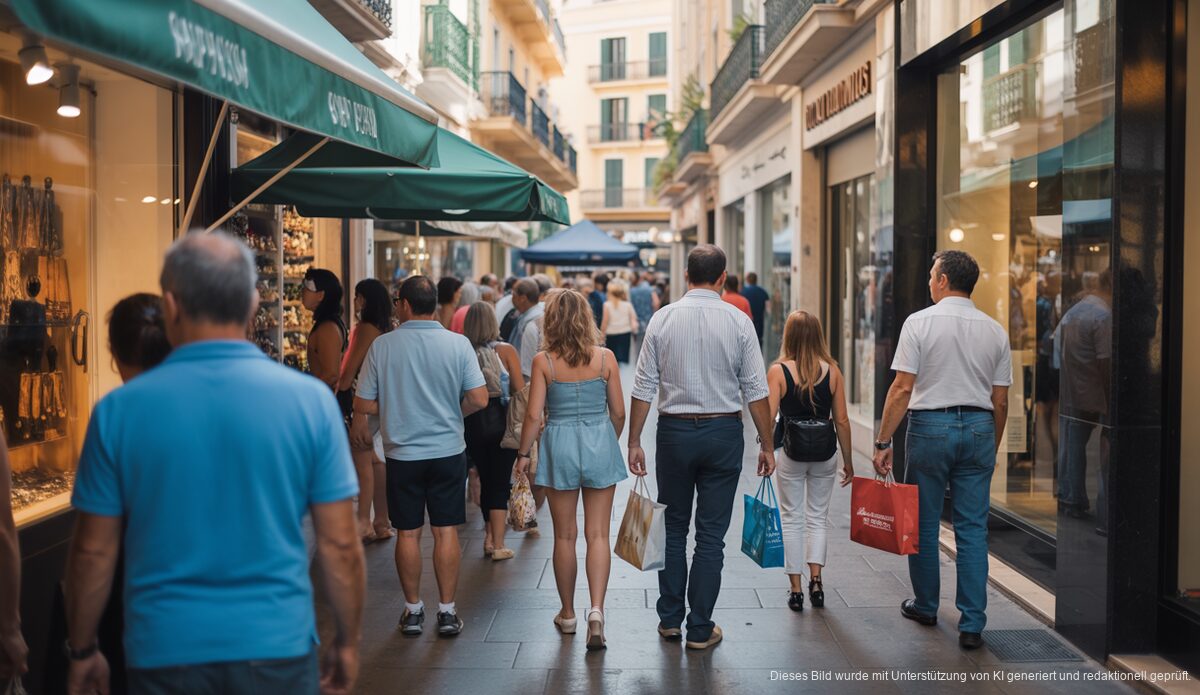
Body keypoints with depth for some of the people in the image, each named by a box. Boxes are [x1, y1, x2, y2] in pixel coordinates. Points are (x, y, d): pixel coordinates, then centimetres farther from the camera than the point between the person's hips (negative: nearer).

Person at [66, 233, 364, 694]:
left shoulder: (120, 409, -7)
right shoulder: (310, 399, -9)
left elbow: (94, 552, 0)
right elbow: (339, 545, -6)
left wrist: (82, 650, 14)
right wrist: (347, 641, 7)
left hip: (165, 652, 0)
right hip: (277, 647, 0)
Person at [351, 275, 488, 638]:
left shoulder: (382, 345, -8)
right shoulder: (458, 344, -6)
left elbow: (364, 405, -5)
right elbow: (479, 399, -8)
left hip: (402, 452, 0)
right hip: (448, 450, 1)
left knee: (408, 533, 10)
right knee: (446, 532, 7)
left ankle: (413, 609, 19)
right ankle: (447, 611, 12)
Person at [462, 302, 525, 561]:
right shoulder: (506, 351, -6)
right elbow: (520, 391, -6)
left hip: (472, 423, 2)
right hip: (501, 420, -2)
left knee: (485, 480, 17)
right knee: (500, 483, 3)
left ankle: (490, 537, 21)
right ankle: (498, 545, 3)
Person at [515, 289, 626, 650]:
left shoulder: (544, 361, -8)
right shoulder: (605, 357, -4)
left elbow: (534, 414, -8)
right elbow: (618, 412, 1)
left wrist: (523, 453, 6)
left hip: (560, 445, 0)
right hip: (600, 444, 1)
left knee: (565, 535, 11)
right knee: (597, 534, 5)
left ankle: (568, 614, 24)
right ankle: (596, 609, -8)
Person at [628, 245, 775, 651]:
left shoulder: (662, 319, -2)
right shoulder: (738, 321, -5)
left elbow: (644, 387, -2)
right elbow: (756, 391, -4)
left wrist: (634, 441, 5)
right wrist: (766, 445, 3)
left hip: (674, 432, 1)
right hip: (723, 433, -1)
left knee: (673, 527, 16)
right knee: (711, 534, 6)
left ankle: (669, 620, 22)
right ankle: (700, 629, 12)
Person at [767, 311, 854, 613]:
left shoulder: (778, 371, -9)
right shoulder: (832, 370, -3)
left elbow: (769, 417, -14)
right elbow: (842, 420, -1)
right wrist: (848, 461, 8)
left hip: (789, 452, -2)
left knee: (792, 519, 9)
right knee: (818, 517, 15)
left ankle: (796, 589, 12)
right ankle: (816, 581, 7)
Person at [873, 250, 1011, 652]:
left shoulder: (920, 322, -7)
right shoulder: (994, 330, 6)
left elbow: (902, 388, -12)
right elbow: (1000, 400, 8)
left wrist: (883, 442, -7)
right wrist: (991, 447, 20)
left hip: (930, 426, -3)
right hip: (979, 427, 3)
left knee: (924, 524, 11)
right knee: (973, 529, 6)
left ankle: (925, 606, 26)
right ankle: (972, 623, 5)